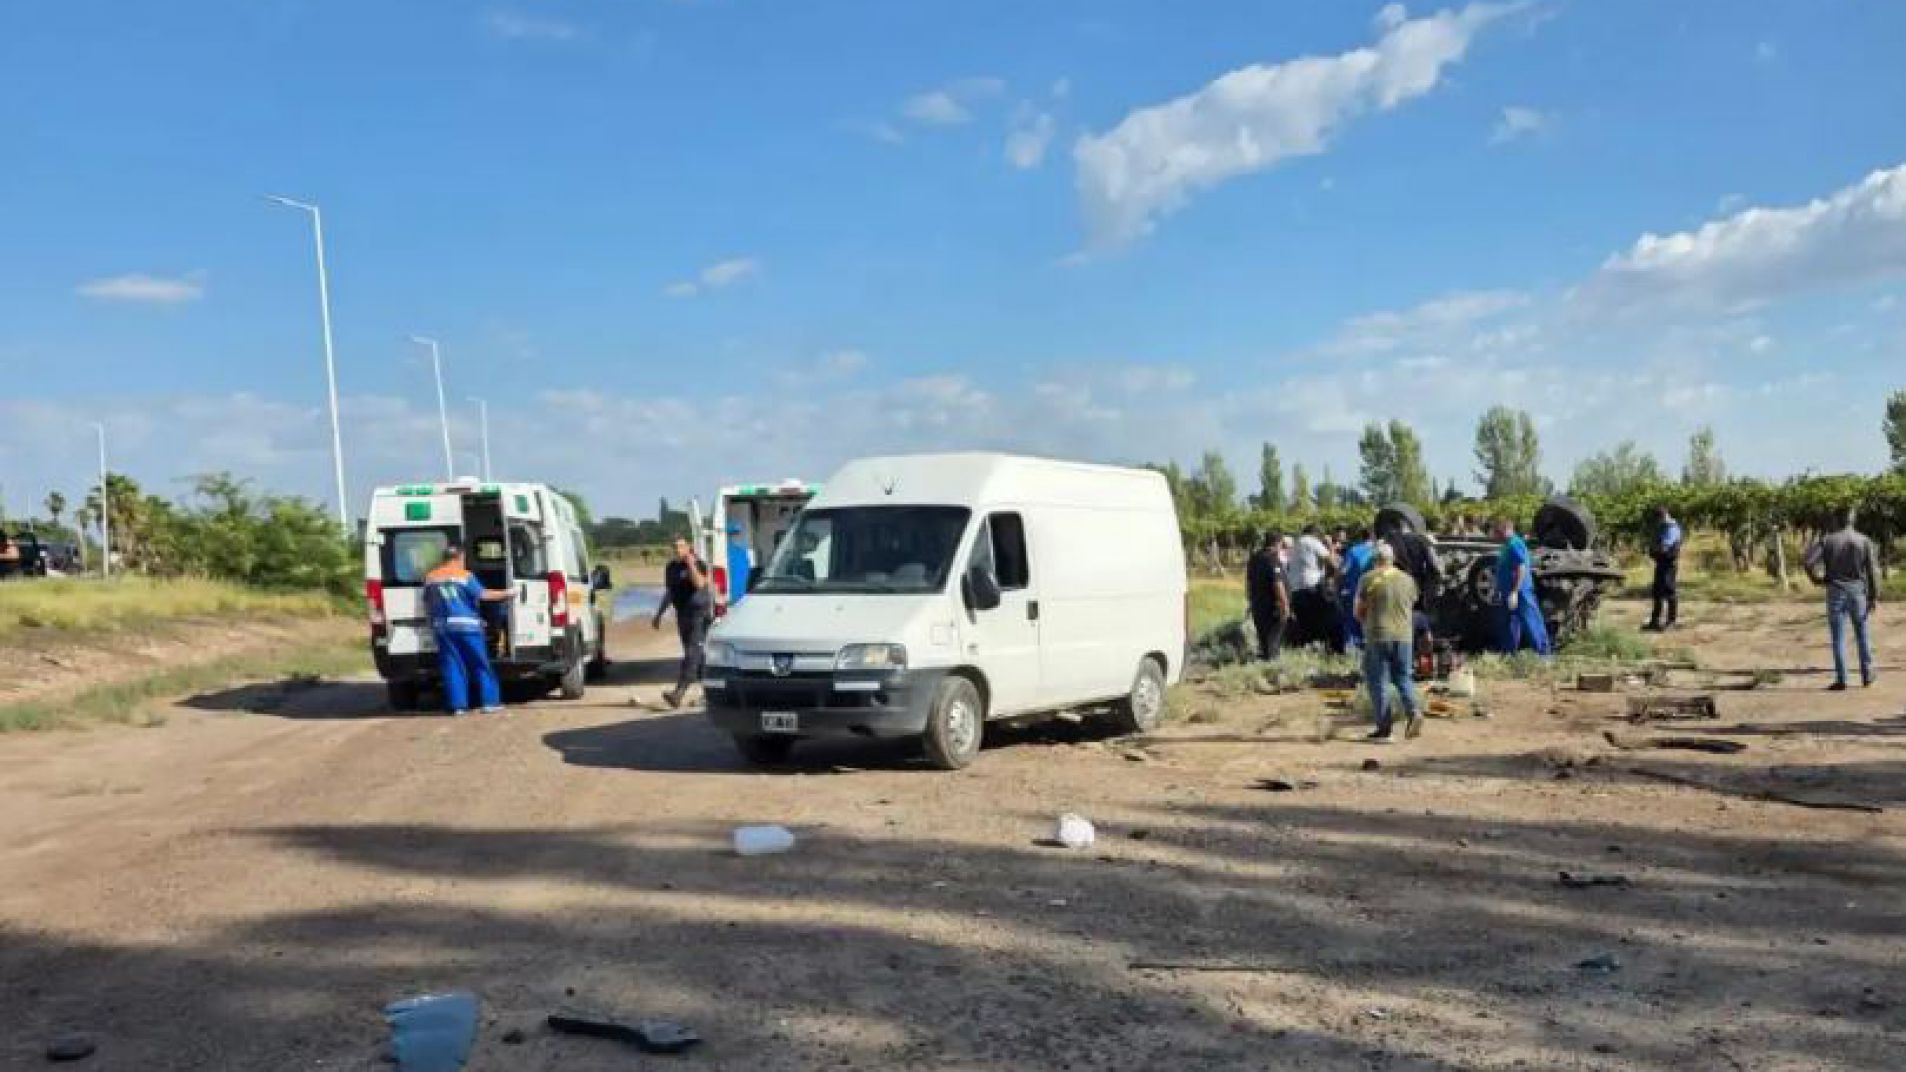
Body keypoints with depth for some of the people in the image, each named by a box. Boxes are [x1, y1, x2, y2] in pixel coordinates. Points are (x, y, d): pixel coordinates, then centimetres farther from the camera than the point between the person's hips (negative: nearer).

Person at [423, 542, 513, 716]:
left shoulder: (430, 577, 9)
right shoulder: (465, 576, -5)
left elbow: (426, 602, 15)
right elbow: (483, 595, -12)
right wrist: (506, 594, -4)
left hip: (443, 627, 3)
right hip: (467, 625, -3)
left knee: (452, 666, 6)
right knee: (480, 664, 4)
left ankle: (458, 705, 3)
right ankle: (490, 701, 3)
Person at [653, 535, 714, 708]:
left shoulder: (698, 564, -7)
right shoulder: (671, 568, 13)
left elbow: (700, 583, -25)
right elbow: (669, 593, 22)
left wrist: (691, 564, -25)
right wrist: (659, 614, 21)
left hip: (700, 615, -7)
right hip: (682, 616, 7)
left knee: (692, 654, -14)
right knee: (696, 655, 12)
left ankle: (679, 692, -24)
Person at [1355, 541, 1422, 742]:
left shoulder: (1368, 579, -5)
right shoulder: (1407, 579, 7)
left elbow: (1359, 611, 1)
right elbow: (1411, 607, 15)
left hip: (1377, 636, -3)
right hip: (1403, 635, 3)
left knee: (1378, 680, 4)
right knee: (1404, 677, 14)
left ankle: (1383, 727, 1)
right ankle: (1413, 711, -9)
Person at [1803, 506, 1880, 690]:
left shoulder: (1827, 540, -4)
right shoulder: (1864, 541, -2)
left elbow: (1809, 561, -14)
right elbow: (1873, 571, -5)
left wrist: (1818, 579, 3)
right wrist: (1874, 597, -1)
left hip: (1836, 592, -1)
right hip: (1858, 592, 1)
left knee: (1838, 638, 2)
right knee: (1862, 635, 15)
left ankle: (1841, 680, 1)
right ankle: (1867, 675, 20)